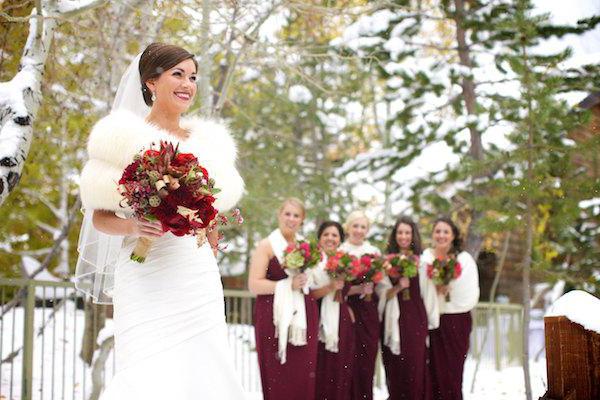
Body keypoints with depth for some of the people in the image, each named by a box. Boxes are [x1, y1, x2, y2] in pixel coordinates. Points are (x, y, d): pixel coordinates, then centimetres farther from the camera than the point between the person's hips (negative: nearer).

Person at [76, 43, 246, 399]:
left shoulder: (206, 140, 14)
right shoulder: (124, 139, 2)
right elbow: (99, 216, 0)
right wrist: (133, 227, -18)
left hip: (199, 280, 4)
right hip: (145, 280, -4)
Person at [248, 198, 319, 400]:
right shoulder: (267, 245, 0)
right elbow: (254, 285, -9)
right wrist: (288, 285, -15)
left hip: (303, 317, 4)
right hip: (275, 318, -4)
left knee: (303, 378, 0)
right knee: (277, 380, -4)